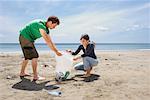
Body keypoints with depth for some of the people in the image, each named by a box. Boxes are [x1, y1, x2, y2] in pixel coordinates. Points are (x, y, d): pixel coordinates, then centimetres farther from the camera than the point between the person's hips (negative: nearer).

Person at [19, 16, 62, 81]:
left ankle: (22, 73, 31)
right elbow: (47, 42, -29)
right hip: (25, 37, -10)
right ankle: (35, 76, -8)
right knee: (34, 56, -11)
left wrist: (57, 51, 3)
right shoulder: (41, 25, -25)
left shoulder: (46, 29, 5)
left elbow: (50, 42, 7)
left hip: (25, 38, 10)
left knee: (27, 57, 20)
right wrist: (56, 52, -26)